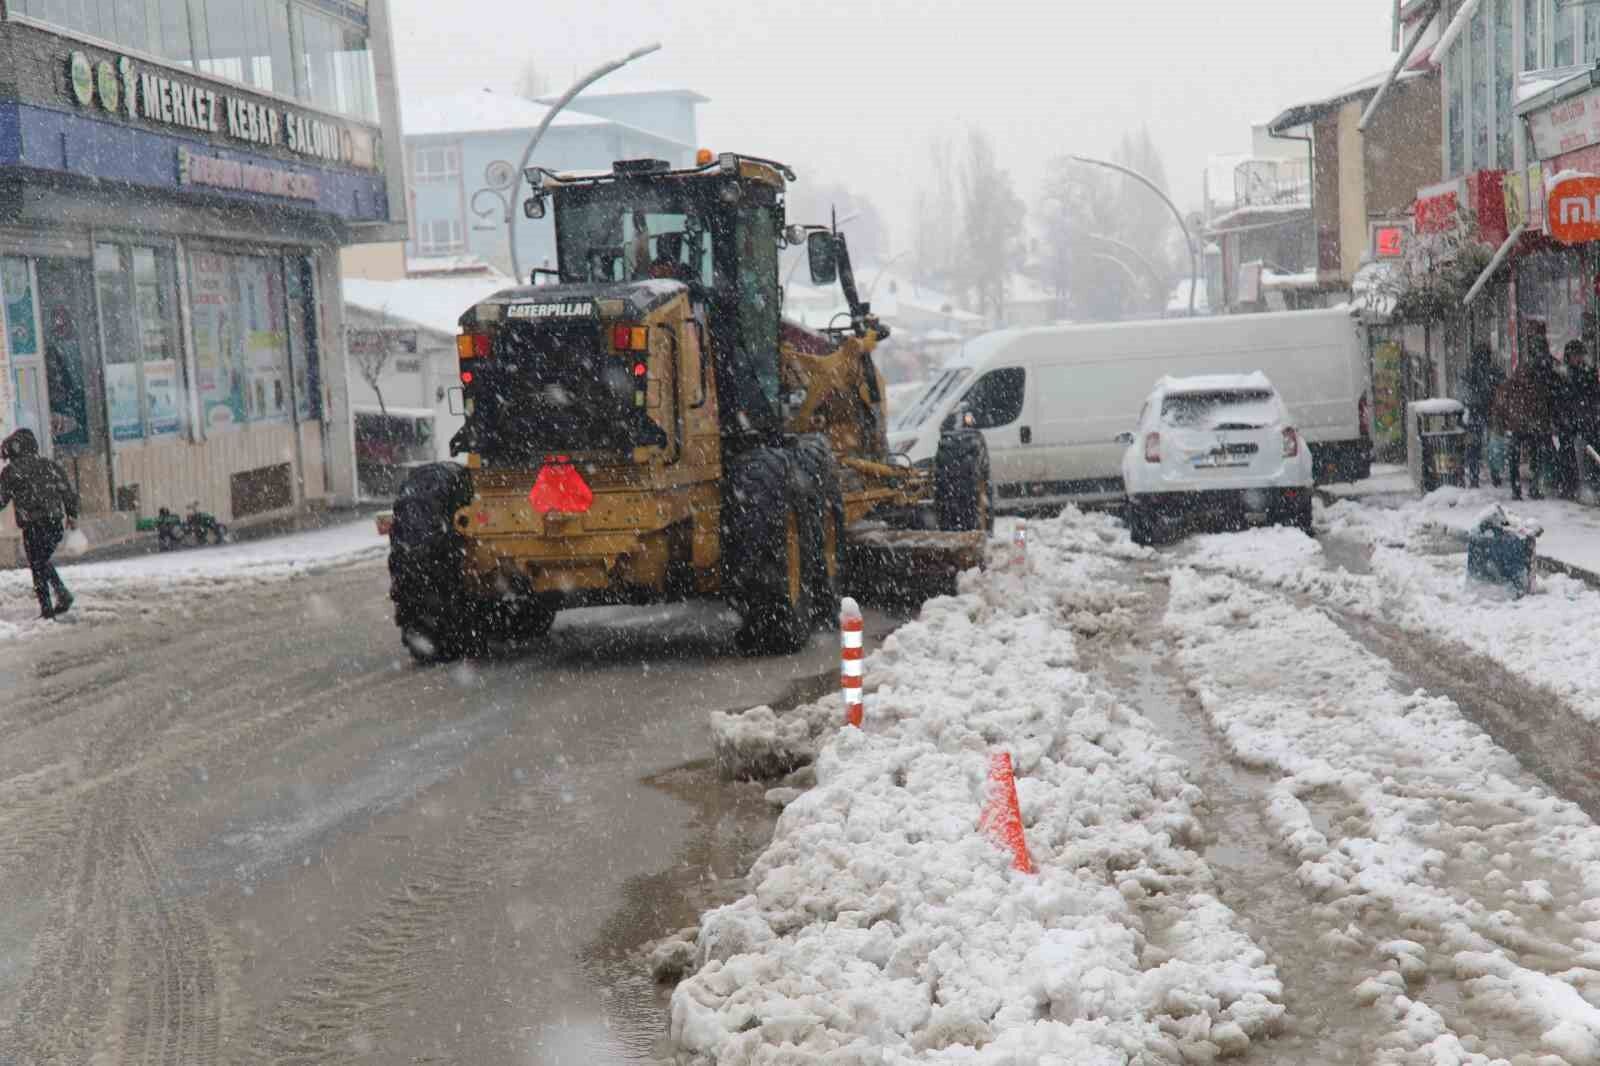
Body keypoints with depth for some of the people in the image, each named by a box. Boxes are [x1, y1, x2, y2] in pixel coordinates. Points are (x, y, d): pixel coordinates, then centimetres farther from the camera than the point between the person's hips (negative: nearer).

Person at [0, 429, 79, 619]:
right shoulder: (50, 465, 10)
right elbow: (69, 491, 9)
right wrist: (72, 515, 19)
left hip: (32, 526, -5)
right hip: (55, 522, 5)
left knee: (37, 566, 5)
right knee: (43, 561, 23)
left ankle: (46, 608, 4)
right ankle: (62, 592, 6)